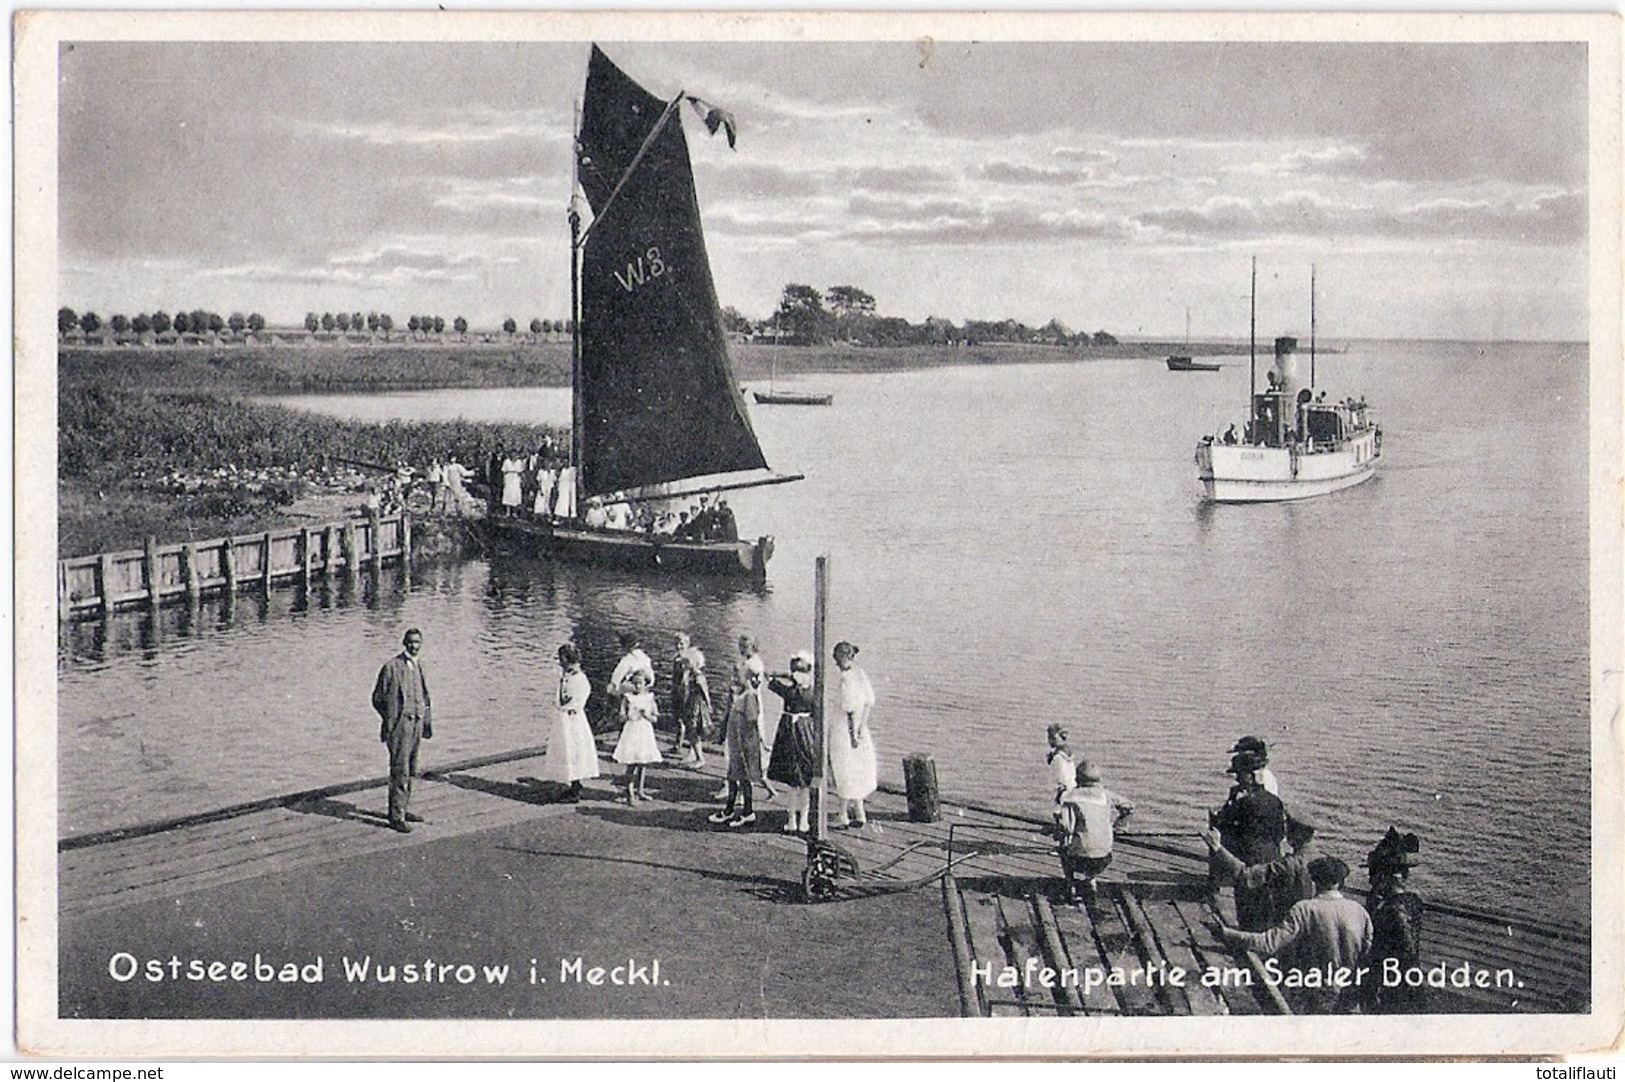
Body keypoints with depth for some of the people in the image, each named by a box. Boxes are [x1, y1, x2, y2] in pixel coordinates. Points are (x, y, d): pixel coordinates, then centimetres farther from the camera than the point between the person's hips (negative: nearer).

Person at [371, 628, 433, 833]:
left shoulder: (418, 666, 14)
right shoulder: (392, 667, -8)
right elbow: (378, 698, -5)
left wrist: (427, 721, 17)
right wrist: (391, 718, -9)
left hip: (416, 723, 8)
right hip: (399, 724, -8)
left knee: (410, 771, 12)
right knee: (400, 771, -10)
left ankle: (402, 809, 22)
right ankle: (396, 816, -9)